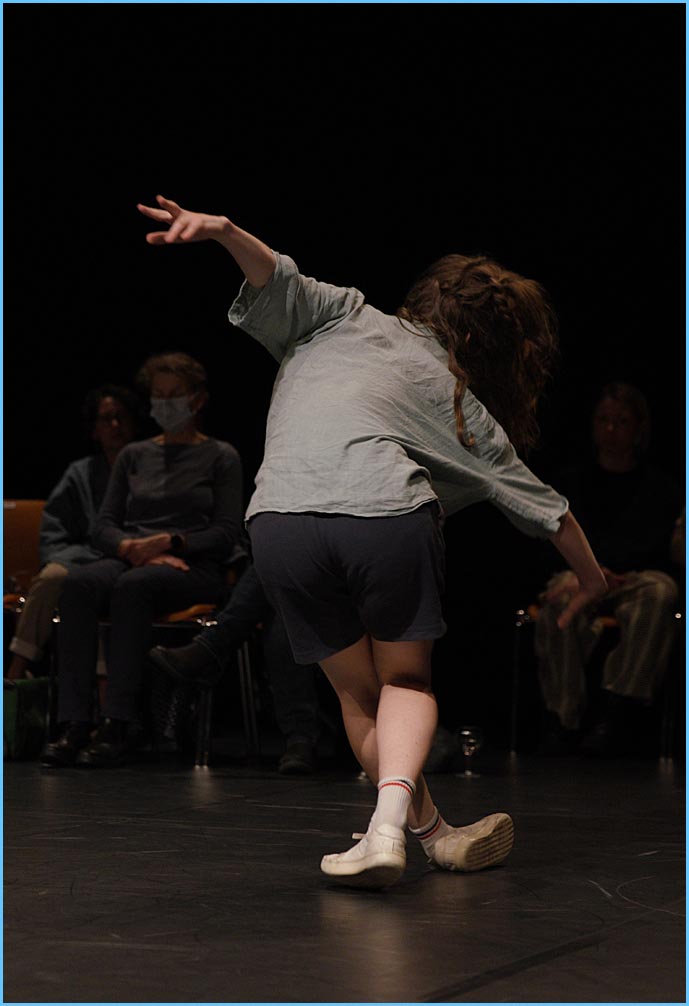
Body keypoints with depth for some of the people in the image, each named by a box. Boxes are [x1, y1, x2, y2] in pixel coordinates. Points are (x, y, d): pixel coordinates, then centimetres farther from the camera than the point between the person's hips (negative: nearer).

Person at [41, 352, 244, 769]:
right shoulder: (134, 455, 21)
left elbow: (227, 533, 0)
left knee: (132, 586, -38)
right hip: (130, 560, 3)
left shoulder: (220, 457, 9)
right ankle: (74, 724, -40)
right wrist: (134, 548, -8)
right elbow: (104, 525, 14)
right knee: (79, 582, -32)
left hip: (195, 569, -3)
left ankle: (116, 727, -42)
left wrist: (170, 542, -14)